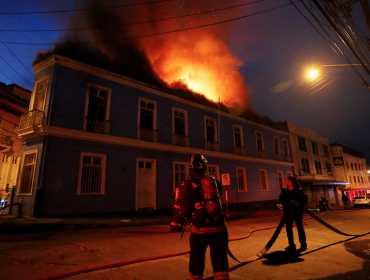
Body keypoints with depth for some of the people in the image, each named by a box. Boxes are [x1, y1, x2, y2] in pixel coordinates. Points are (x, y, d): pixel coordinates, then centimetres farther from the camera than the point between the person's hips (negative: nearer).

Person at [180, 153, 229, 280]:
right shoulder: (215, 181, 3)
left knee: (196, 258, 17)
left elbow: (185, 210, -3)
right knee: (220, 257, 8)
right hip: (219, 227, 3)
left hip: (200, 228, -2)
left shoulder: (188, 185, -8)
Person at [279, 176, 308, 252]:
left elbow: (305, 199, -2)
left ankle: (303, 244, 20)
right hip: (288, 212, 4)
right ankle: (291, 245, 15)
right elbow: (281, 199, 0)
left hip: (297, 211, -3)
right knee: (288, 228, 5)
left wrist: (300, 204, -19)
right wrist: (289, 202, -15)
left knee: (300, 227, 5)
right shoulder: (284, 190, 5)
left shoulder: (298, 190, -4)